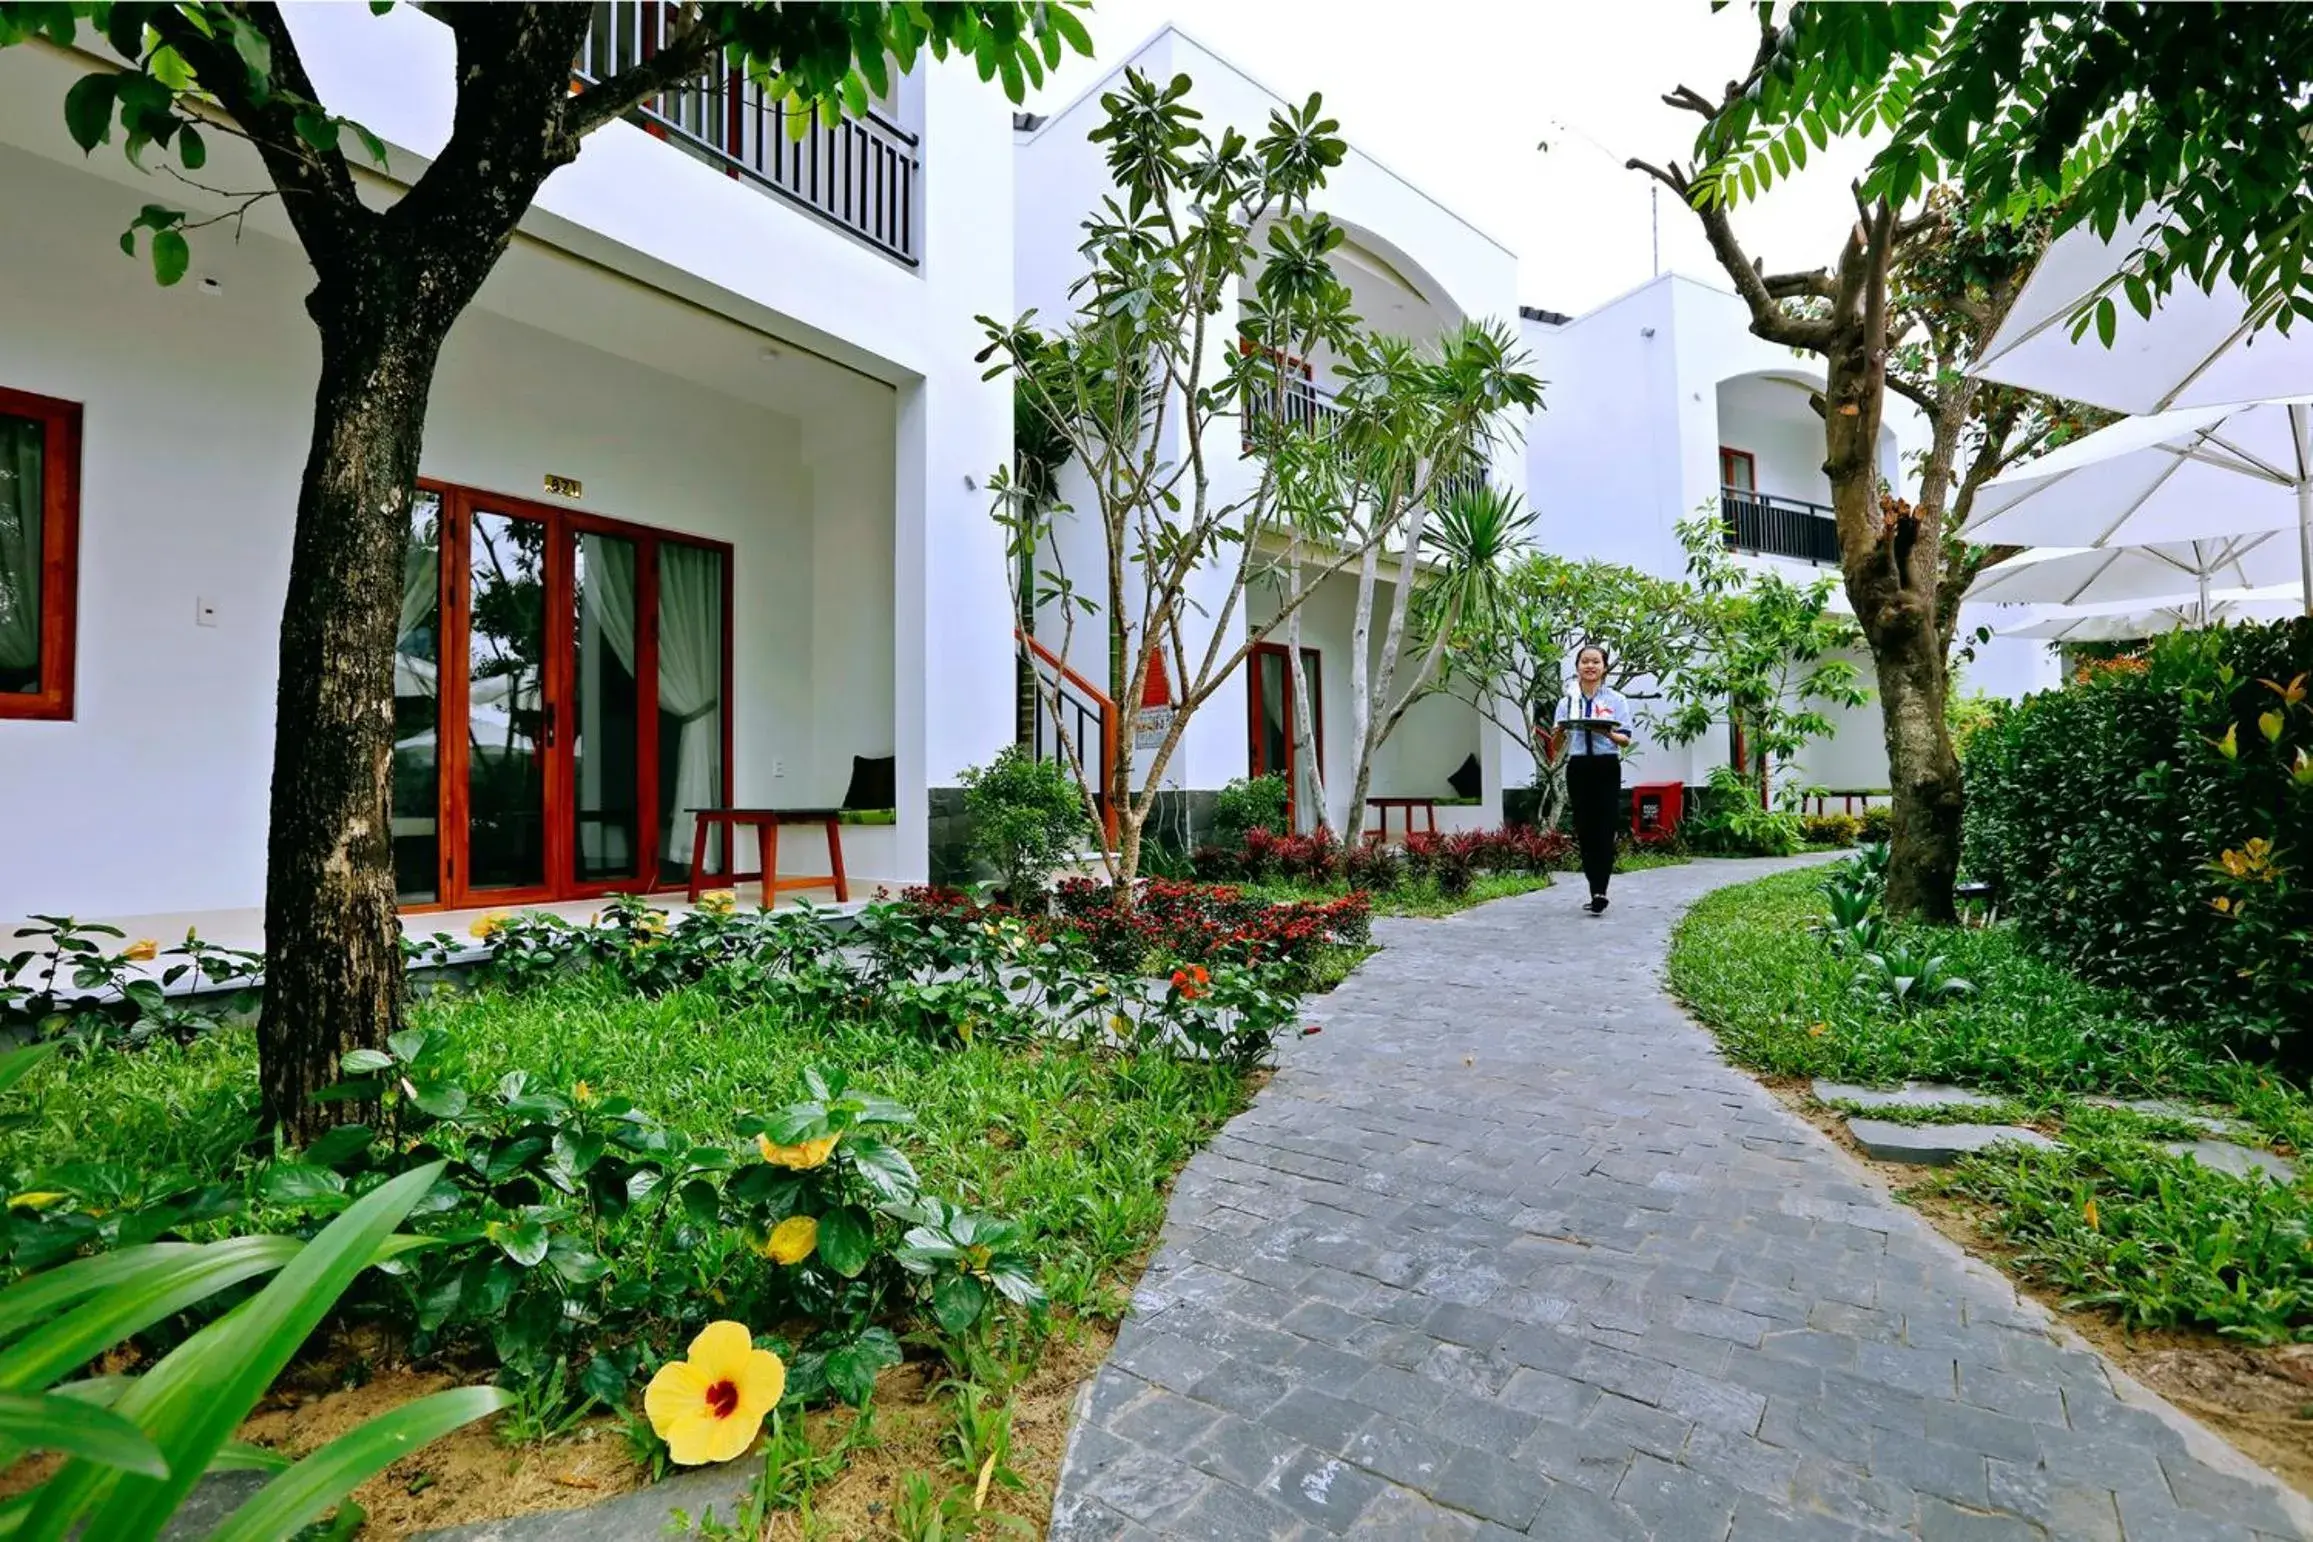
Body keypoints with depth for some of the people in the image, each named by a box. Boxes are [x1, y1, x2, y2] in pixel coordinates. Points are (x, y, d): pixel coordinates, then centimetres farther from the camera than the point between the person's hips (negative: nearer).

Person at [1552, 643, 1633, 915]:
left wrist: (1609, 734, -22)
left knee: (1604, 830, -8)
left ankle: (1599, 892, -12)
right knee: (1584, 831, 4)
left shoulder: (1616, 700, 4)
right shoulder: (1567, 701, 10)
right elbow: (1558, 745, 10)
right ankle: (1597, 891, 14)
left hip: (1607, 768, -3)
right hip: (1578, 768, 3)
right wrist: (1560, 732, -13)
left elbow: (1626, 740, 0)